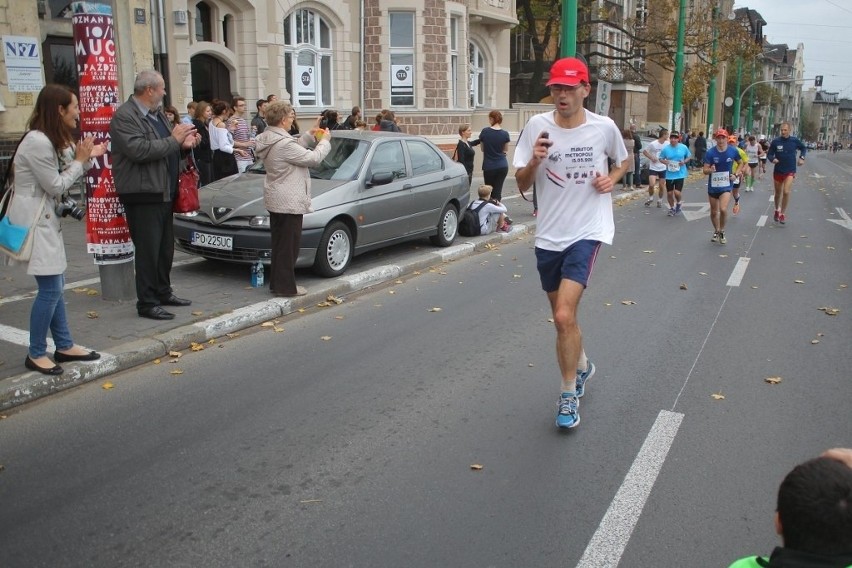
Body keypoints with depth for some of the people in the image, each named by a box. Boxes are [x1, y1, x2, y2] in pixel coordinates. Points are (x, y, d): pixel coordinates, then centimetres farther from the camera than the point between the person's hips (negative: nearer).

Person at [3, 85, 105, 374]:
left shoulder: (54, 140, 12)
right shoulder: (37, 142, -19)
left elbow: (64, 178, 12)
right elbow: (56, 186, -16)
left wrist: (87, 157, 5)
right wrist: (80, 160, -7)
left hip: (46, 219, 11)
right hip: (33, 221, -11)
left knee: (55, 286, 13)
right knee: (50, 289, -8)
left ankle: (64, 346, 21)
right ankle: (35, 354, 4)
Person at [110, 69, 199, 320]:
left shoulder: (156, 114, 16)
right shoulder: (125, 116, -13)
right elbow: (139, 150, -25)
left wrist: (184, 143, 4)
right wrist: (174, 140, -18)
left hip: (163, 192, 9)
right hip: (142, 194, -9)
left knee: (165, 248, 15)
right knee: (148, 250, -5)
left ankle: (163, 292, 28)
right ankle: (147, 303, 3)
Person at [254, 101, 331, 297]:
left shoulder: (268, 139, 7)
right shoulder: (283, 143, -23)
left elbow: (295, 149, 19)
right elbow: (313, 158, -17)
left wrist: (309, 136, 11)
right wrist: (325, 140, -2)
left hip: (275, 200, 10)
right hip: (288, 202, -10)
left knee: (279, 243, 18)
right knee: (288, 245, -2)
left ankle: (277, 282, 26)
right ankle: (286, 286, 5)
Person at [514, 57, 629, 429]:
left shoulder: (604, 128, -4)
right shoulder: (537, 126, -3)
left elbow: (623, 161, 17)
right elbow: (522, 185, 0)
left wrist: (612, 179, -4)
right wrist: (534, 162, -20)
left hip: (587, 232, -3)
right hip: (548, 235, 3)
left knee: (564, 316, -17)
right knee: (562, 317, 15)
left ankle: (569, 395, 2)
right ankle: (582, 366, 45)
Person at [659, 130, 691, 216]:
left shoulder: (683, 147, -3)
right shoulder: (665, 148, -3)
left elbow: (689, 156, 10)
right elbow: (661, 158, 7)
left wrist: (684, 161, -10)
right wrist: (665, 162, -14)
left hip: (680, 174, -2)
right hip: (669, 174, 2)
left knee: (677, 192, -13)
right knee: (669, 193, 8)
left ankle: (678, 203, 21)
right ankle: (671, 208, 33)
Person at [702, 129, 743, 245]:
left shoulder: (733, 151, -7)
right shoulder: (710, 152, -10)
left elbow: (740, 163, 11)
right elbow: (705, 170, -9)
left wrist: (736, 175, -4)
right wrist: (710, 170, -31)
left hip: (726, 185, -1)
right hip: (713, 186, 1)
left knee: (723, 209, -20)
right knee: (714, 212, 12)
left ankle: (722, 231, 3)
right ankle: (716, 232, 36)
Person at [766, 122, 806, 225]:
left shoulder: (795, 141, -5)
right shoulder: (775, 142, -8)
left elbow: (803, 148, 14)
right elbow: (769, 154, -2)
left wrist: (801, 157, -2)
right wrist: (772, 159, -23)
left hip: (790, 171, -1)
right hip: (778, 171, 1)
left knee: (786, 192, -18)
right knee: (778, 193, 15)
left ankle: (783, 213, -3)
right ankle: (777, 210, 40)